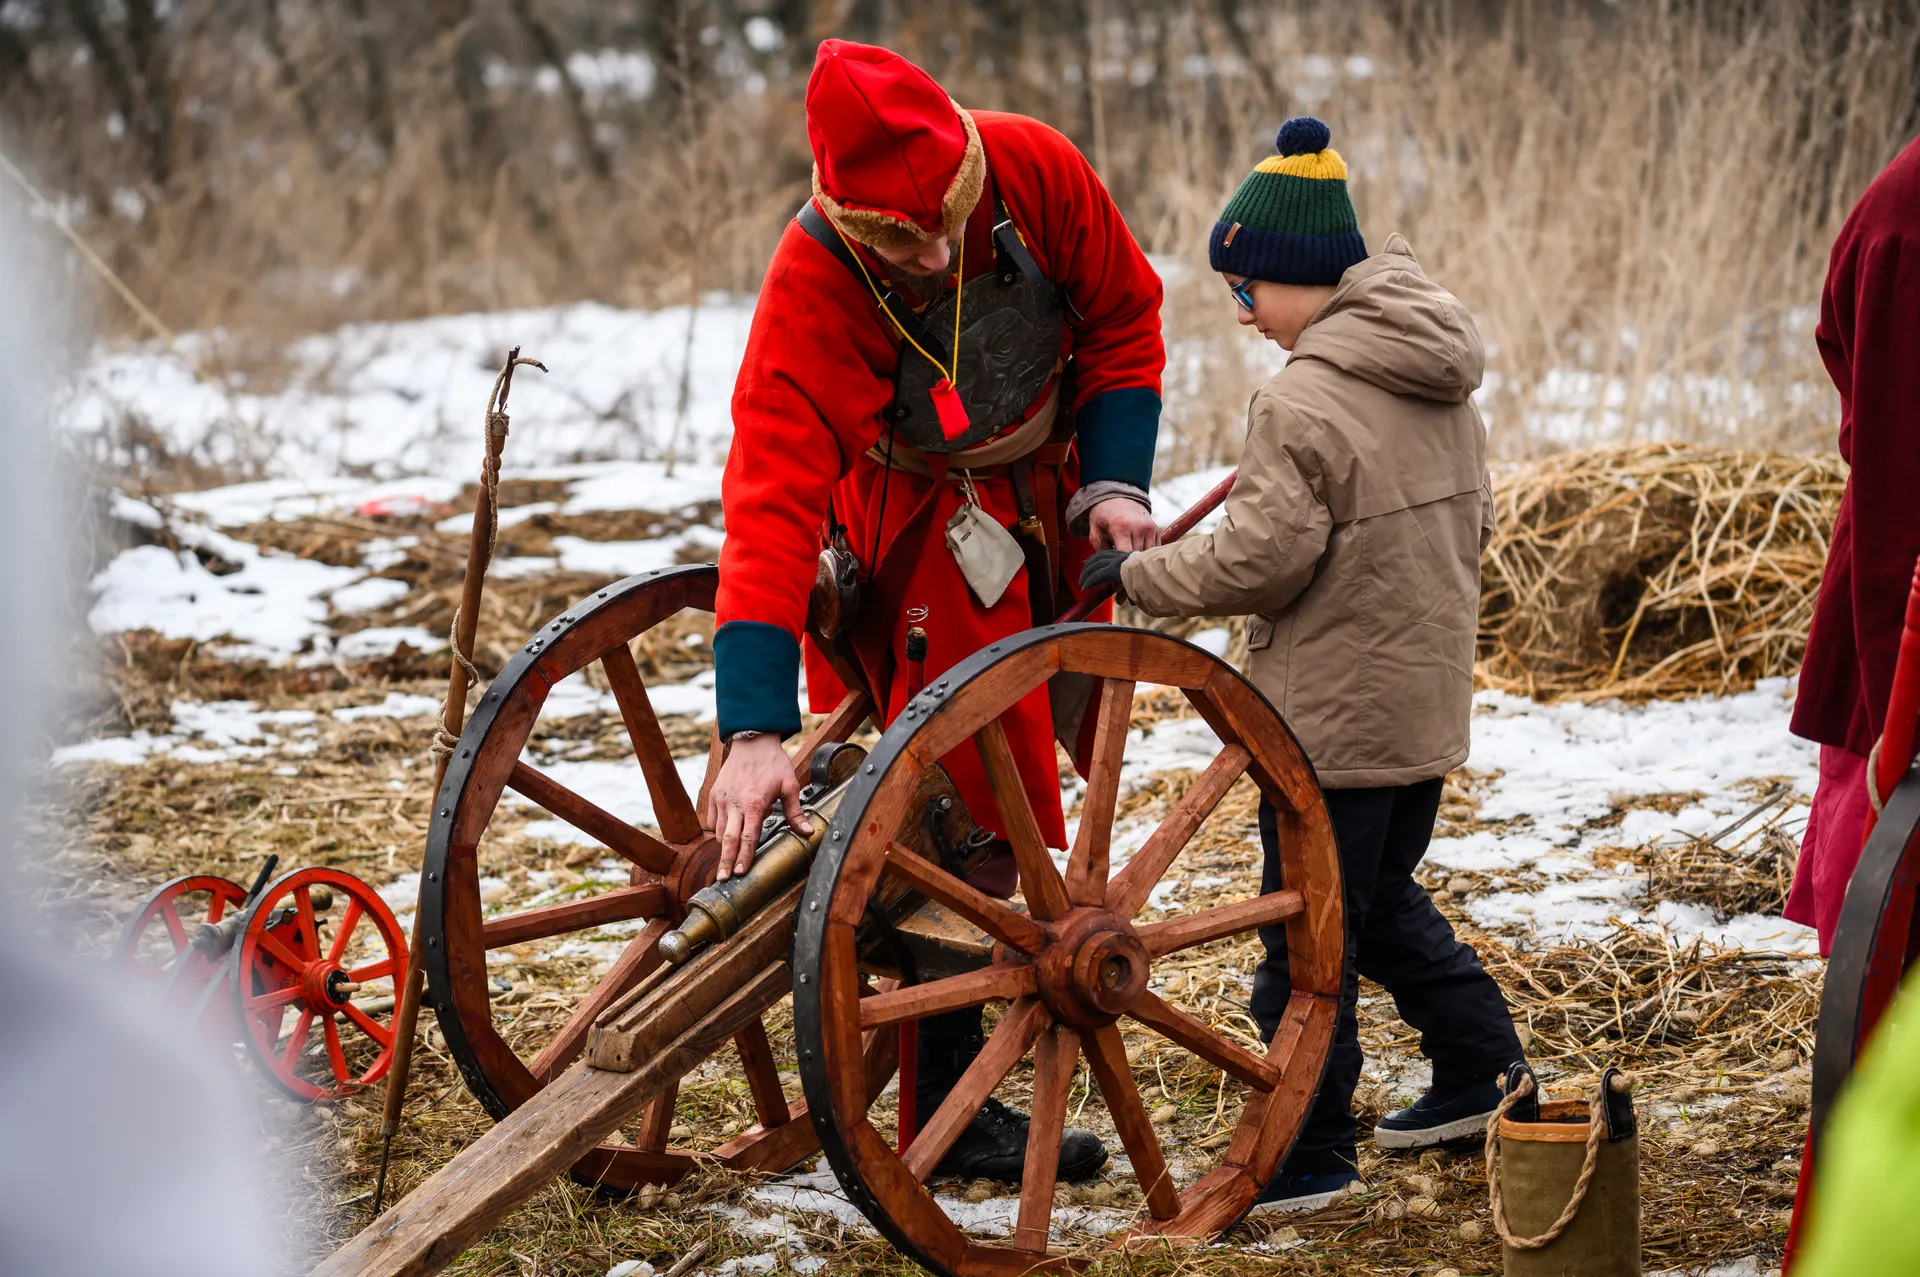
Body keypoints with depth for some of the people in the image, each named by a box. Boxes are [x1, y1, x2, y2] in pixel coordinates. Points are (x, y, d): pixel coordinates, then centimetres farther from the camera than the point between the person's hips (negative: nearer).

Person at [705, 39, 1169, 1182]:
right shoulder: (809, 290, -35)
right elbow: (770, 507, -41)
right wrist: (756, 731, -48)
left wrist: (1114, 478, -15)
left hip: (1041, 485, 5)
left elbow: (1124, 312, -5)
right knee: (963, 814, -9)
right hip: (913, 526, -5)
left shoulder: (1032, 168, -25)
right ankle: (950, 1110, -1)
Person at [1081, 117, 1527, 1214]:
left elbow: (1257, 561, -21)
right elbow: (1475, 524, 16)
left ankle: (1309, 1153, 6)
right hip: (1430, 701, 9)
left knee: (1307, 933, 0)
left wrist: (1135, 572, -8)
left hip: (1334, 717, -9)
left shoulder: (1306, 402, -21)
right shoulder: (1445, 388, 7)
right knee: (1386, 900, 24)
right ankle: (1485, 1071, 28)